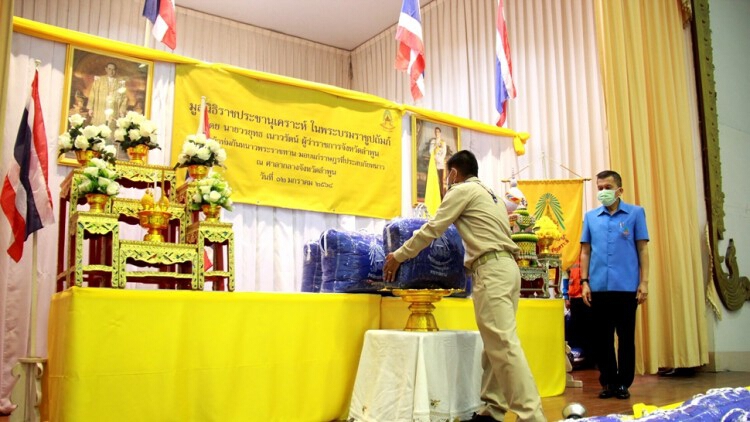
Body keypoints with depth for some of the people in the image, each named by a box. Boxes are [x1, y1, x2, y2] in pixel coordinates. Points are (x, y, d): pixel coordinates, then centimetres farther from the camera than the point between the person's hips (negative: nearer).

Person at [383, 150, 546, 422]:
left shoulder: (462, 190, 1)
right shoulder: (487, 193, 27)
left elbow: (432, 230, 0)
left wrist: (398, 256, 9)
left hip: (492, 270, -10)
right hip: (506, 267, 10)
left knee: (503, 344, -12)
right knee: (496, 343, 8)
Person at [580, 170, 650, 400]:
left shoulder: (636, 213, 4)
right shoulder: (590, 217, 10)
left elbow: (642, 249, 3)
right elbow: (585, 252, 11)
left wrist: (644, 282, -4)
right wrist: (584, 282, 3)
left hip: (626, 287, -2)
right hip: (598, 287, 2)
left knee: (626, 337, 5)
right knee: (601, 338, 7)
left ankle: (623, 383, 17)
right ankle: (608, 382, 20)